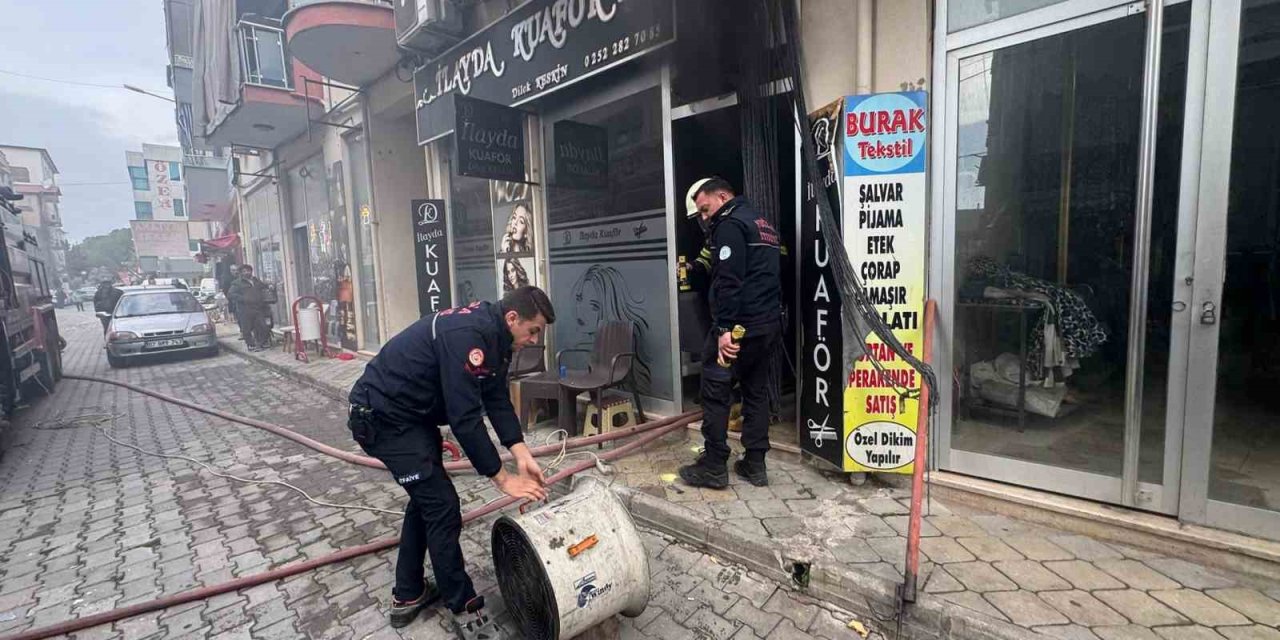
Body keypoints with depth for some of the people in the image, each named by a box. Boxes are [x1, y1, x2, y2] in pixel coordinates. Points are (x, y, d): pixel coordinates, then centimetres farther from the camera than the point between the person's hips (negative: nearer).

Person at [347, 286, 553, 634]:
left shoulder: (495, 337, 0)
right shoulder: (467, 335, -31)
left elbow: (497, 399, -1)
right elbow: (465, 418, -31)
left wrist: (522, 454, -13)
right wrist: (502, 478, -22)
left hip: (412, 414, 10)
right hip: (383, 416, -10)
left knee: (426, 498, 18)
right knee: (442, 506, -5)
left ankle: (407, 596, 33)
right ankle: (464, 607, 10)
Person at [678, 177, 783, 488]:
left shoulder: (730, 223, -8)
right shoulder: (761, 221, 22)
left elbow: (729, 280, -19)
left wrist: (725, 328, -22)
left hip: (741, 325, -9)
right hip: (769, 323, 10)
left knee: (715, 392, -1)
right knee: (757, 391, 13)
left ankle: (714, 467, 5)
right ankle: (755, 464, 19)